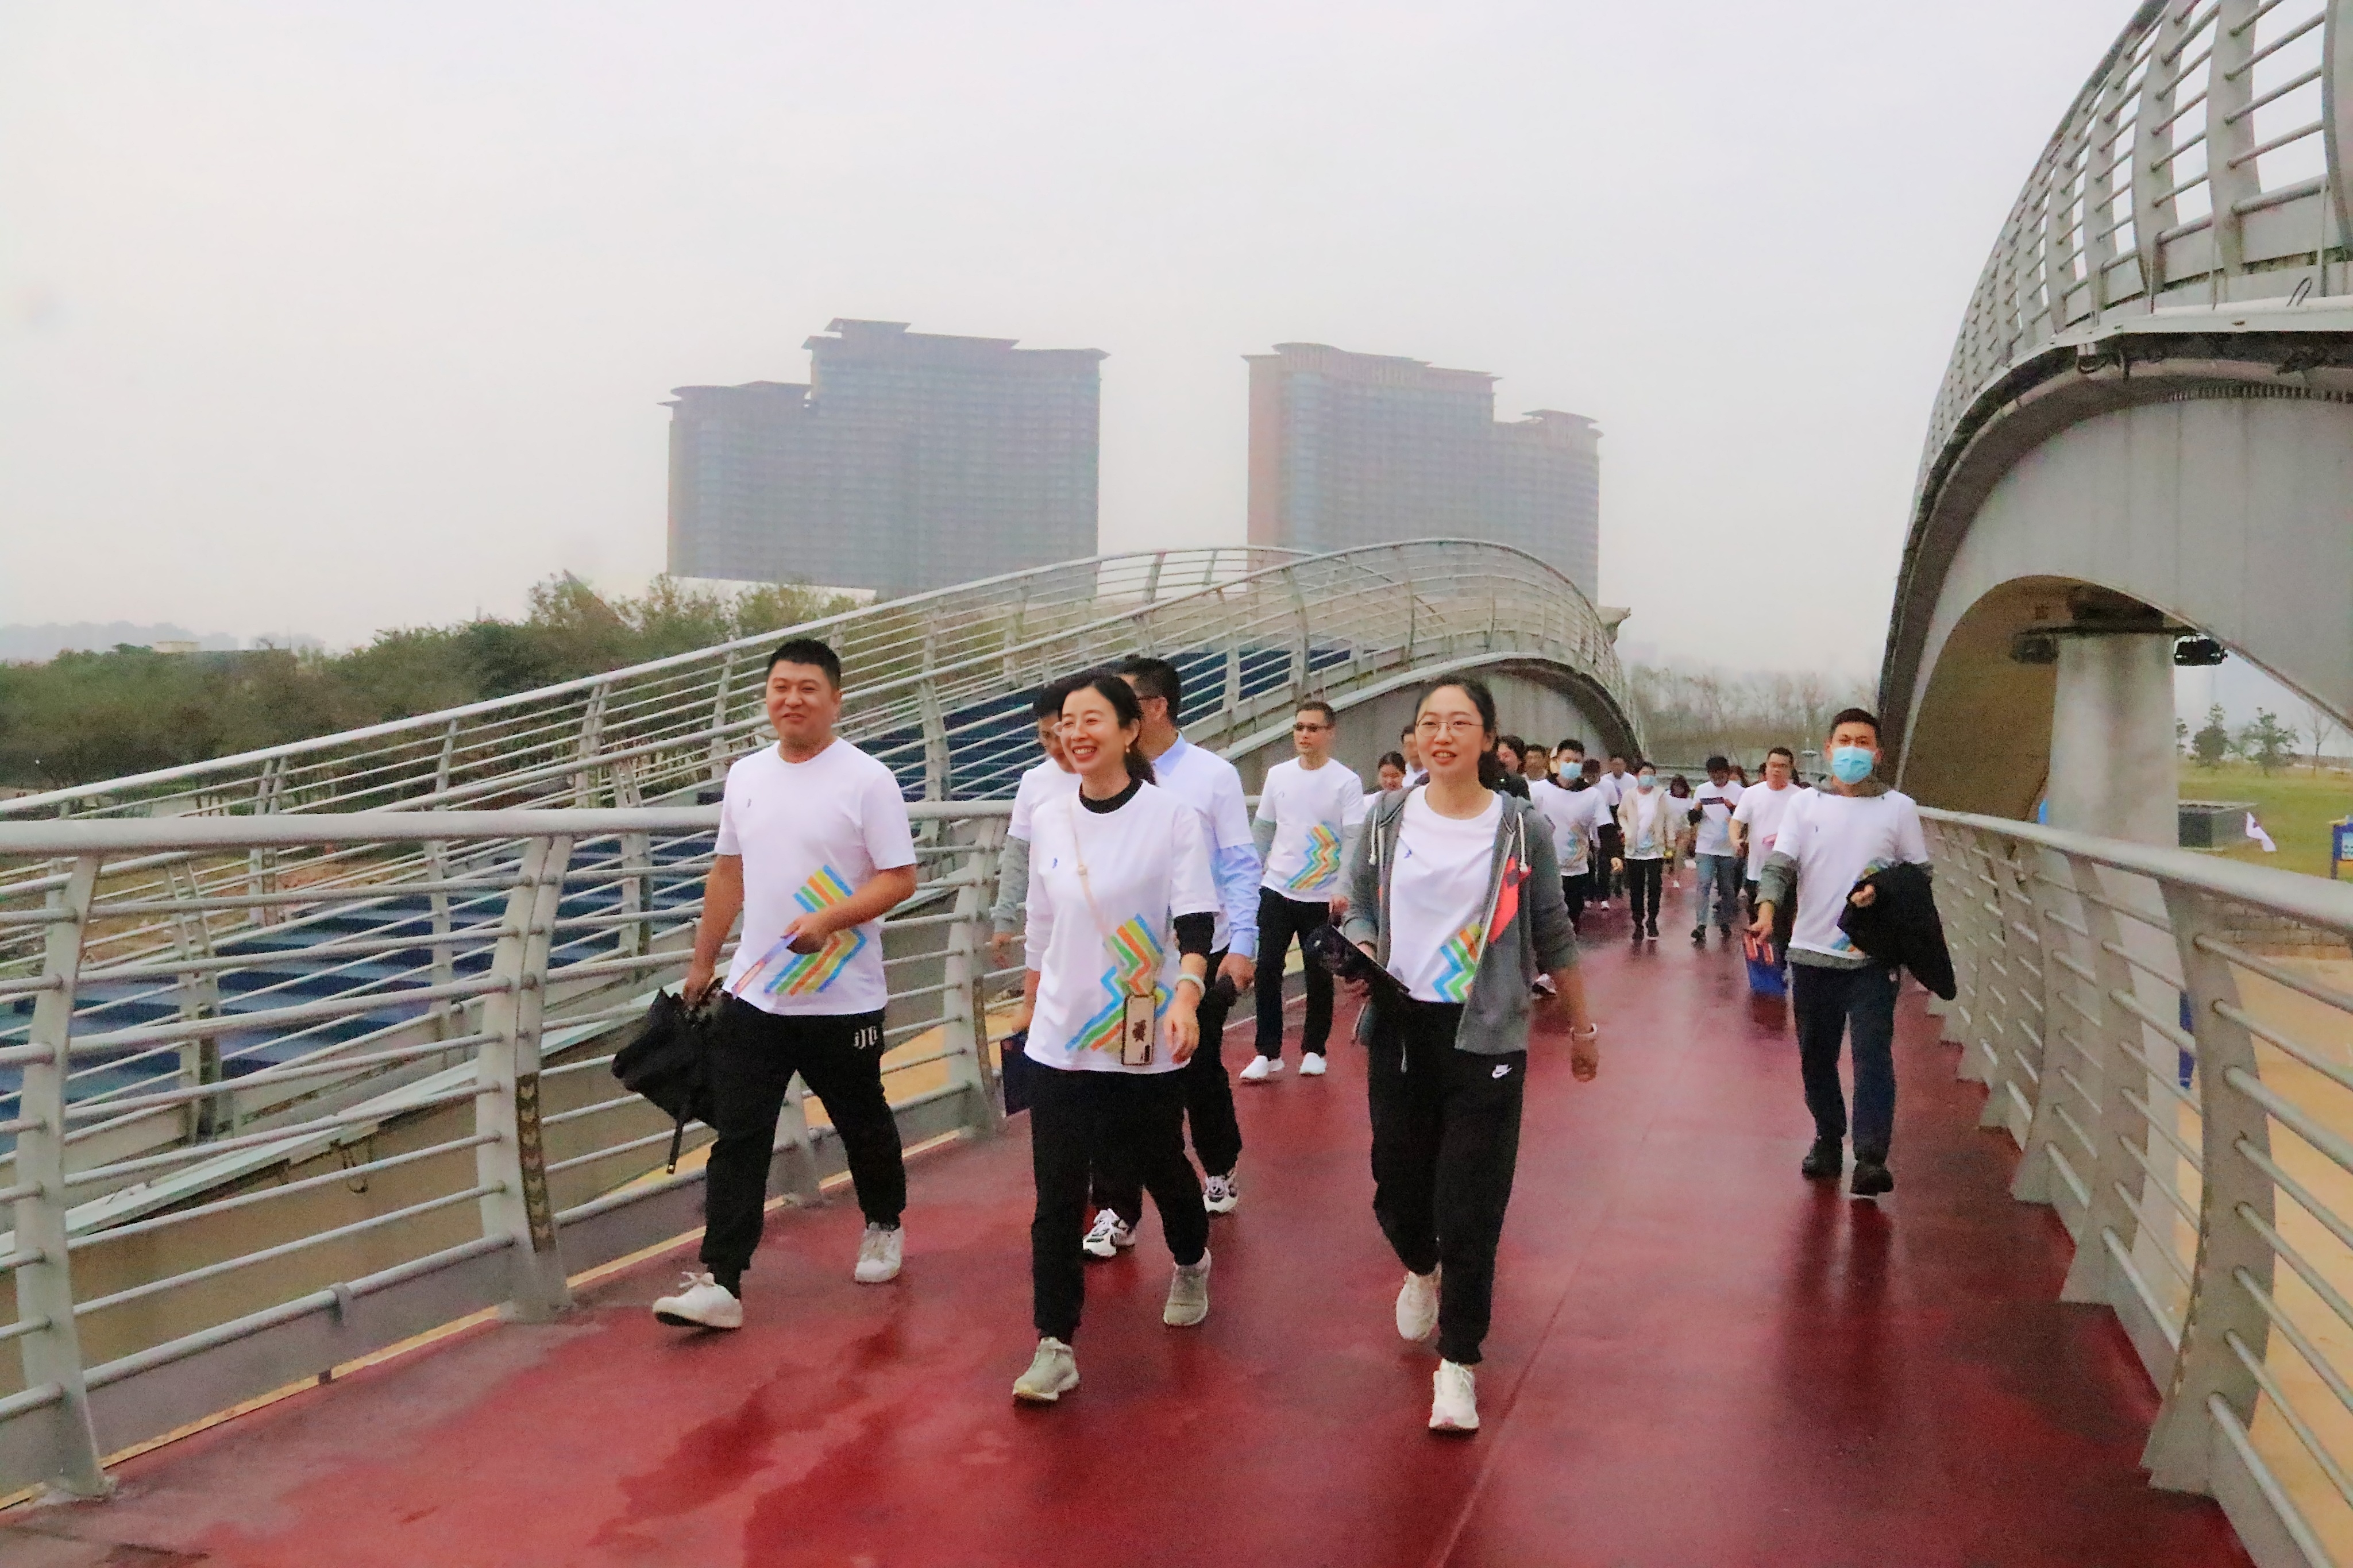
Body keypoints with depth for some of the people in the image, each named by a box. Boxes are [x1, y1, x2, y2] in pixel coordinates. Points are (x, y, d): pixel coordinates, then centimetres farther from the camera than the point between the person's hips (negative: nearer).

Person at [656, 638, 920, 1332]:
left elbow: (900, 878, -13)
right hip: (751, 994, 4)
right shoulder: (745, 776, 7)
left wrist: (828, 920, -26)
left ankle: (884, 1227, 39)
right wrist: (703, 961, 17)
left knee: (863, 1125, 14)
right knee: (737, 1138, -1)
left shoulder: (866, 779, -11)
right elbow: (728, 872, 16)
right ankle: (719, 1282, 1)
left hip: (842, 1000, -4)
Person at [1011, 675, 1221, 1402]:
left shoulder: (1172, 816, -8)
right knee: (1057, 1195, -1)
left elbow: (1195, 921, -14)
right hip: (1059, 1040, 3)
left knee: (1160, 1166, 15)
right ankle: (1055, 1347, 7)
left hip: (1145, 1041, -2)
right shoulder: (1049, 822, 4)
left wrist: (1185, 996, -29)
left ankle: (1191, 1264, 45)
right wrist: (1032, 1009, 19)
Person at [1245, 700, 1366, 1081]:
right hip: (1276, 891, 3)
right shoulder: (1278, 775, 5)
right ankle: (1268, 1053, 4)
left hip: (1323, 897, -3)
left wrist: (1343, 890, -23)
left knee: (1319, 977, 7)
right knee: (1267, 970, -2)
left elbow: (1354, 842, -11)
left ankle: (1314, 1050, 21)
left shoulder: (1347, 782, -7)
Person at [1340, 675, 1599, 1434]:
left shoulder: (1522, 829, -2)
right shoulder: (1387, 820, 2)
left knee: (1471, 1207, -3)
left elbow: (1553, 937, 6)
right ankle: (1421, 1270, 47)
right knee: (1398, 1183, 12)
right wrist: (1360, 955, -12)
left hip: (1485, 1037, -2)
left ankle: (1458, 1361, 12)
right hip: (1399, 1030, 2)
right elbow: (1360, 909, 10)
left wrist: (1583, 1026, 12)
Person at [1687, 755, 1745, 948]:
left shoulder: (1738, 791, -3)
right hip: (1706, 847, 1)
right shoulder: (1702, 790, 4)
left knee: (1728, 888, 8)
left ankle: (1725, 924, 21)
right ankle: (1700, 926, -16)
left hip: (1729, 848, 0)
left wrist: (1734, 809, -25)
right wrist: (1696, 811, -13)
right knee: (1704, 884, -10)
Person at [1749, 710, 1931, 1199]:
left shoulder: (1899, 808, 3)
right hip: (1812, 953, 2)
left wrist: (1884, 891, -14)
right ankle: (1828, 1143, 26)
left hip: (1873, 956, -2)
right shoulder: (1805, 807, 4)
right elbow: (1779, 865, -6)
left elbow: (1920, 874, 7)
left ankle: (1871, 1159, -8)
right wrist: (1767, 911, -24)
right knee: (1816, 1057, 11)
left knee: (1873, 1057, -8)